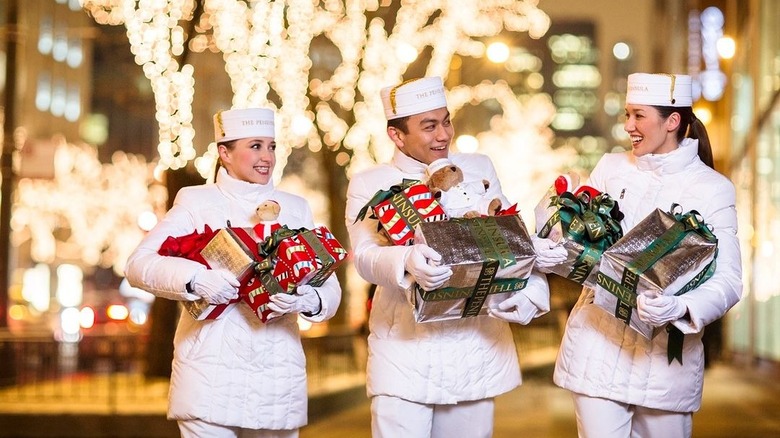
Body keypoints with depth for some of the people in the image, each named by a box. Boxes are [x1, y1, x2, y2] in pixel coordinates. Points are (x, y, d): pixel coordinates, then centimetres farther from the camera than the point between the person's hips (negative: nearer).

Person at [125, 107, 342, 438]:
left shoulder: (295, 209, 14)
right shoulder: (196, 203, 6)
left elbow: (330, 289, 5)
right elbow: (139, 264, -6)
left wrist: (306, 300, -18)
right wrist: (194, 278, -24)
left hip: (279, 374, 3)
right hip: (211, 370, -3)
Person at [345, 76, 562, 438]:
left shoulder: (479, 170, 11)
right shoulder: (369, 185, 3)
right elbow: (365, 258, -12)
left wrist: (532, 292, -15)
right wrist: (407, 262, -35)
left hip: (476, 349, 3)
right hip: (404, 351, -3)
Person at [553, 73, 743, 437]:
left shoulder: (713, 189, -3)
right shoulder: (611, 167, 7)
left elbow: (729, 281, -10)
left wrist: (680, 308, -28)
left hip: (667, 351, -2)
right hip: (597, 342, 2)